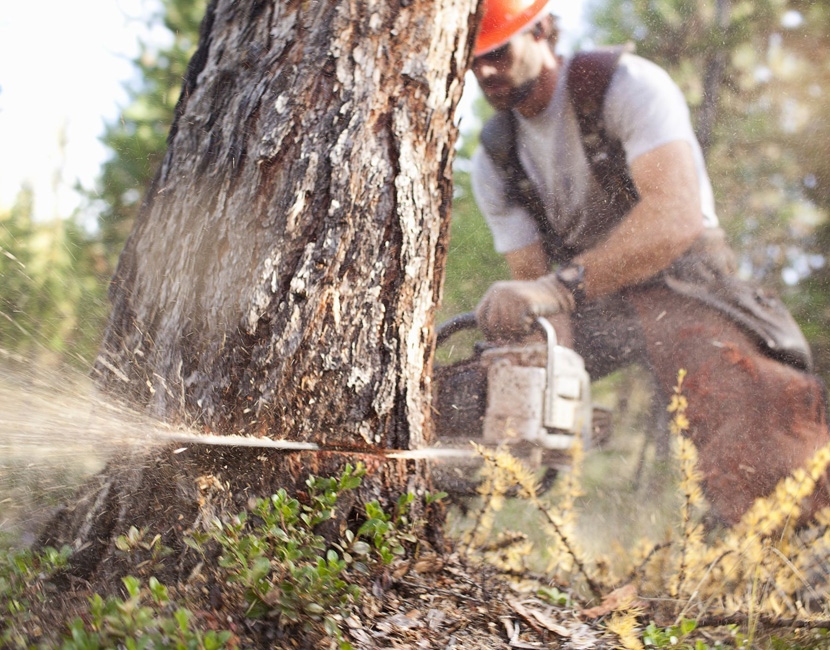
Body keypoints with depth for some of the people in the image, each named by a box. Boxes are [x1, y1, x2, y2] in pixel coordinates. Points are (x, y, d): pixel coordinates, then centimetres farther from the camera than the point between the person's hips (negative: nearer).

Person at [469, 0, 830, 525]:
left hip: (680, 286, -6)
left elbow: (676, 215, -29)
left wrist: (563, 284, -42)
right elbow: (532, 279, 0)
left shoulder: (628, 84, -13)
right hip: (589, 309, 7)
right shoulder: (494, 161, 5)